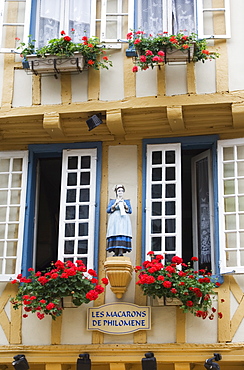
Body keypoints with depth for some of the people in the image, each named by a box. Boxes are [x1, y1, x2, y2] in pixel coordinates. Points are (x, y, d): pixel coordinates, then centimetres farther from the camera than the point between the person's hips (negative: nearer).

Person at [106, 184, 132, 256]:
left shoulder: (127, 201, 20)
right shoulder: (112, 201, 19)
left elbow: (130, 211, 11)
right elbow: (108, 210, 6)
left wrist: (124, 205, -4)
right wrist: (115, 204, -5)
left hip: (124, 220, 0)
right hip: (114, 220, 0)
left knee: (123, 234, -17)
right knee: (115, 234, -14)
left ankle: (121, 252, -25)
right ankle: (115, 252, -17)